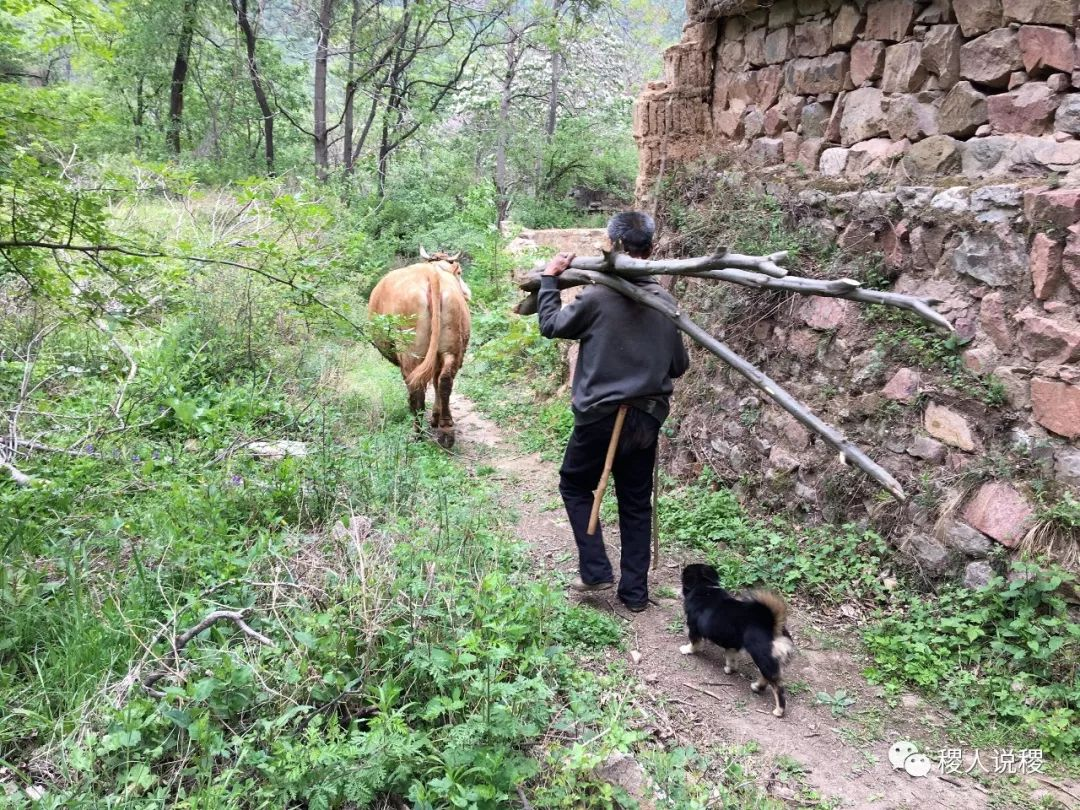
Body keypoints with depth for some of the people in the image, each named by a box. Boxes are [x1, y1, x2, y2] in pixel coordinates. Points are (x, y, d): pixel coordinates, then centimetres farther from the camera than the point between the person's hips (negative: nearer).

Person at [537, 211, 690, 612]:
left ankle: (596, 570, 11)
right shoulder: (664, 301, -1)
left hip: (601, 416, -4)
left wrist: (549, 278, 13)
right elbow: (679, 365, 8)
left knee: (575, 486, 18)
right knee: (636, 503, 14)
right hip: (647, 419, 4)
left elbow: (551, 325, 1)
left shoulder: (598, 297, -15)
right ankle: (634, 591, 19)